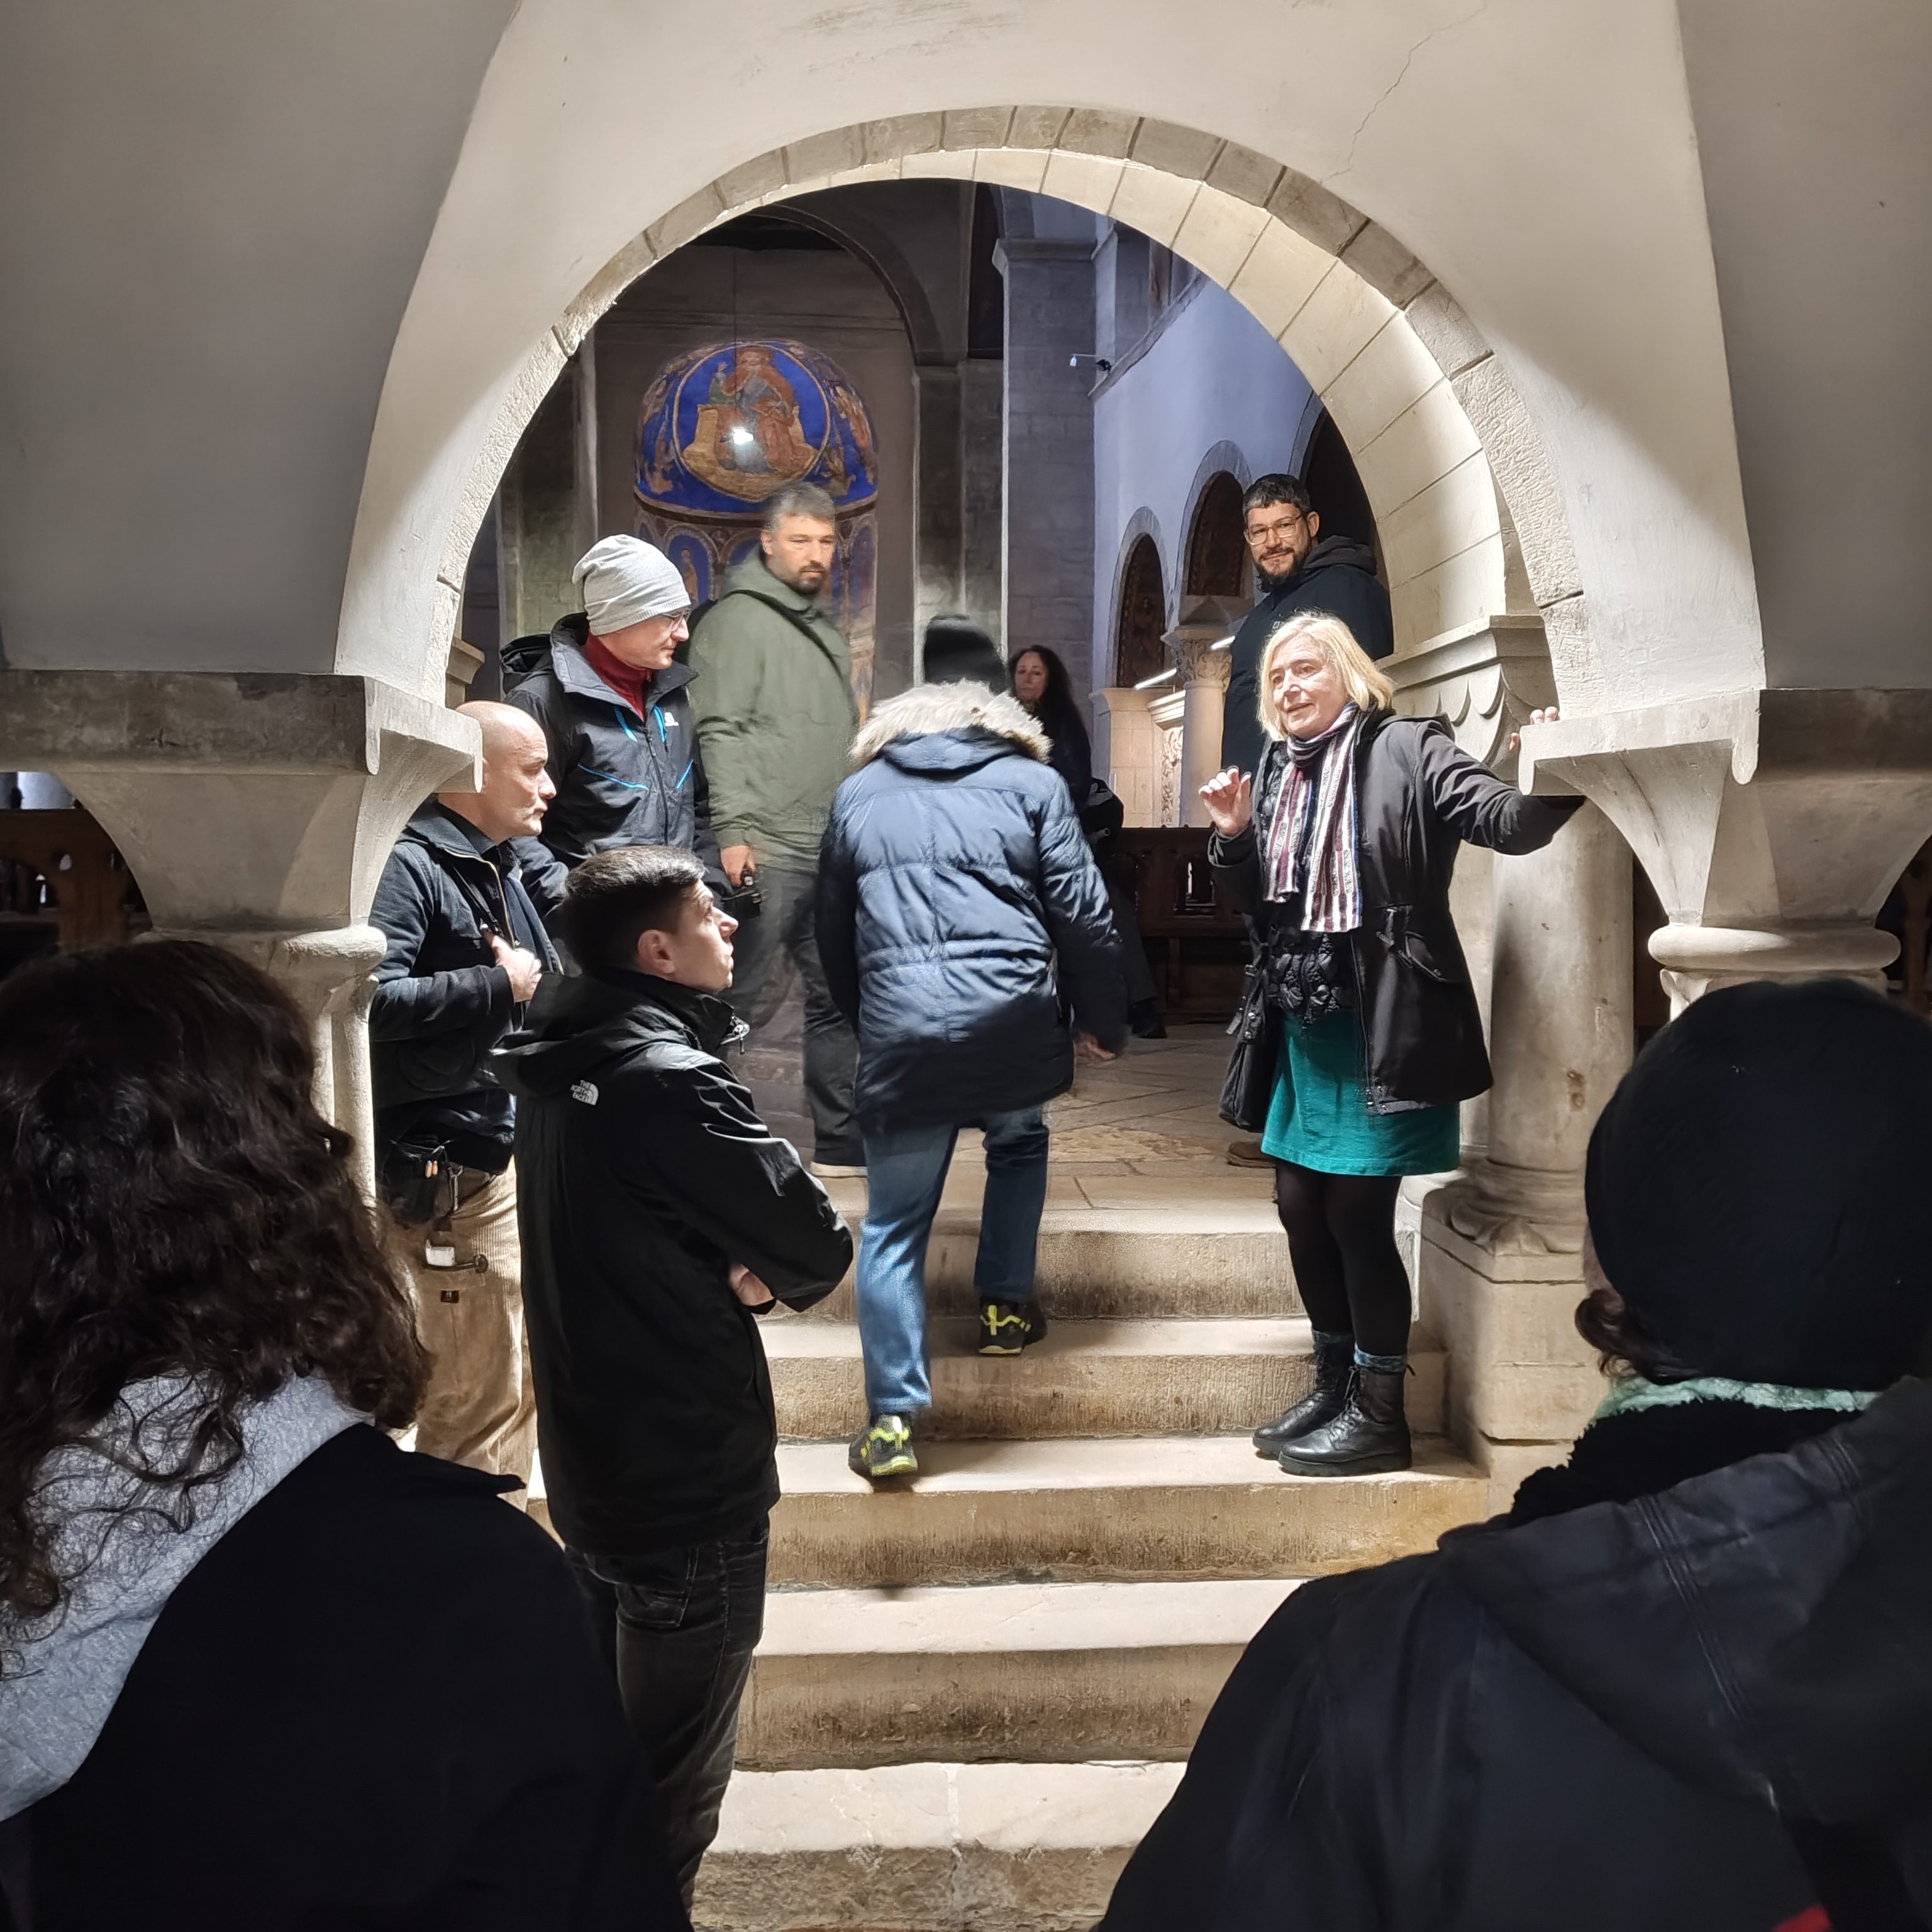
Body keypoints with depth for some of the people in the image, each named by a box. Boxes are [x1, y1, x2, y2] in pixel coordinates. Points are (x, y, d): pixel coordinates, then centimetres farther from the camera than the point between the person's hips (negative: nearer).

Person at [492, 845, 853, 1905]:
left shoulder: (559, 1059, 0)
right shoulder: (671, 1082, -26)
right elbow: (819, 1247, -23)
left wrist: (725, 1264, -9)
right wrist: (762, 1275, -3)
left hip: (587, 1461, 9)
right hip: (689, 1478, -9)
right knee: (675, 1770, 10)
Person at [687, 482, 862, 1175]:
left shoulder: (826, 632, 21)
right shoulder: (740, 618, -4)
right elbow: (721, 732, -13)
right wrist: (734, 830, -20)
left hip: (833, 853, 8)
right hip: (769, 850, -8)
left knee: (837, 999, 9)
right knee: (751, 1000, -5)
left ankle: (840, 1143, 18)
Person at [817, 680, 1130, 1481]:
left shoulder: (856, 793, 20)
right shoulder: (1031, 782, 12)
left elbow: (833, 936, 23)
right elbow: (1082, 914, 5)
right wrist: (1103, 1021, 15)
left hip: (899, 1033, 1)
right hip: (1013, 1021, 0)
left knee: (894, 1226, 9)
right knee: (1019, 1144, 31)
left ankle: (892, 1418, 7)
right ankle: (1005, 1306, 33)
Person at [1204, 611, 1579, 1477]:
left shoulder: (1406, 750, -8)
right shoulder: (1279, 775, 12)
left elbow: (1508, 820, -20)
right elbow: (1256, 906, 15)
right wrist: (1232, 835, -2)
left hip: (1383, 1025, -7)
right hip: (1304, 1025, 7)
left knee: (1356, 1213, -3)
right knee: (1301, 1206, 12)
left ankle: (1379, 1413, 14)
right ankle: (1334, 1386, 30)